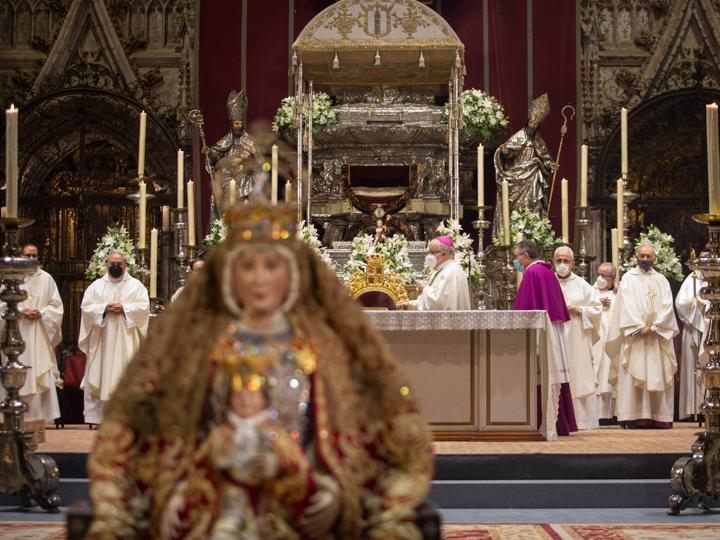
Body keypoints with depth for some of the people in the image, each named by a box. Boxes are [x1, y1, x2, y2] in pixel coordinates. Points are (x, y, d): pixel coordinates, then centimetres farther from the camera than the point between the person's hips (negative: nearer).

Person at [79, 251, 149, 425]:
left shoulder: (136, 285, 9)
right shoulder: (96, 285, 11)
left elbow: (144, 306, -2)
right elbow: (86, 307, 2)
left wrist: (124, 308, -14)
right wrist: (104, 308, -13)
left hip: (126, 342, -1)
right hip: (101, 340, 1)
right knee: (98, 377, -3)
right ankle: (97, 416, 0)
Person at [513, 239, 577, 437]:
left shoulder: (531, 273, -11)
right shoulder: (548, 271, 16)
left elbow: (524, 307, -15)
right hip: (555, 330, 9)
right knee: (555, 377, 10)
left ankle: (545, 425, -6)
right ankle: (562, 424, 12)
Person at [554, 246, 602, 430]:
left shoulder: (582, 285, 10)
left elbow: (597, 308, 7)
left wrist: (577, 310, -7)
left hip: (577, 339, 0)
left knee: (579, 378, -3)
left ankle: (581, 419, 1)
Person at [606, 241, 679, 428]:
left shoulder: (661, 280, 13)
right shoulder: (628, 278, 7)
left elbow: (667, 307, 3)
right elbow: (627, 306, -5)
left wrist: (654, 327, -11)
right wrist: (640, 327, -15)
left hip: (658, 336, 2)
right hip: (634, 336, -2)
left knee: (657, 376, -1)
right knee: (634, 376, -8)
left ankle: (658, 417, 1)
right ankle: (635, 417, -10)